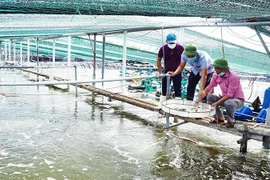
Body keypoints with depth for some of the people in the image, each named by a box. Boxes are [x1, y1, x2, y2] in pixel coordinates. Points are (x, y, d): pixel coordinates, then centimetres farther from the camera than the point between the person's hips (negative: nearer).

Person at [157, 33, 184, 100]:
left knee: (177, 89, 1)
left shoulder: (181, 48, -14)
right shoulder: (163, 48, -12)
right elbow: (158, 60, -1)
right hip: (167, 71, 1)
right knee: (164, 88, 8)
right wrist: (160, 72, -4)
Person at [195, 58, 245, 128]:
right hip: (225, 98, 7)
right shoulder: (216, 76, -6)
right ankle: (219, 118, 3)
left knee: (228, 103, -39)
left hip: (238, 100, -6)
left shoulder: (233, 77, -25)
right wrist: (200, 97, -15)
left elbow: (229, 94, -28)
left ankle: (231, 121, -7)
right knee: (210, 97, -13)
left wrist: (217, 103, -32)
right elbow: (209, 87, -1)